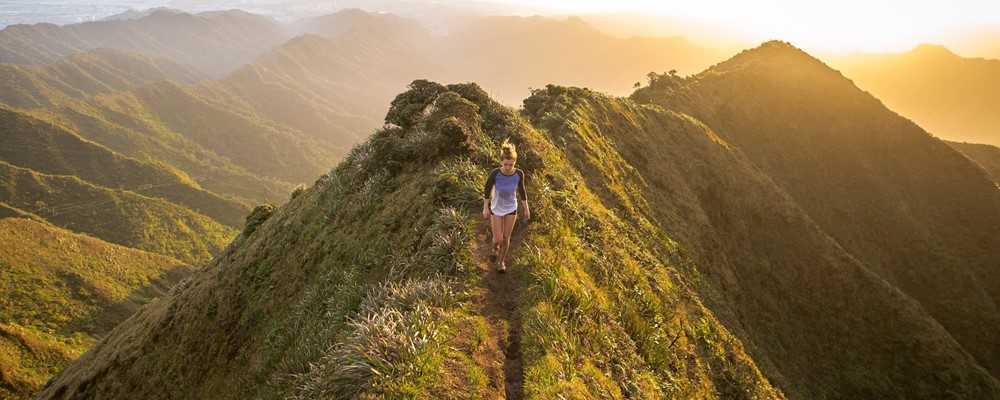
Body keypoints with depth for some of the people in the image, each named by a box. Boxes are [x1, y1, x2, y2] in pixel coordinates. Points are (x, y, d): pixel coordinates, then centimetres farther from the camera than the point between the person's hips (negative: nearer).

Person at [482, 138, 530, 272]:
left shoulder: (519, 174, -19)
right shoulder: (495, 173, -26)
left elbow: (521, 191, -3)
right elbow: (487, 189, -10)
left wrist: (526, 209, 4)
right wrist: (485, 208, -8)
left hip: (511, 209, 2)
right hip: (496, 209, -1)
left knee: (506, 238, 9)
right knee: (498, 239, 0)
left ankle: (501, 261, 33)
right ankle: (495, 249, 37)